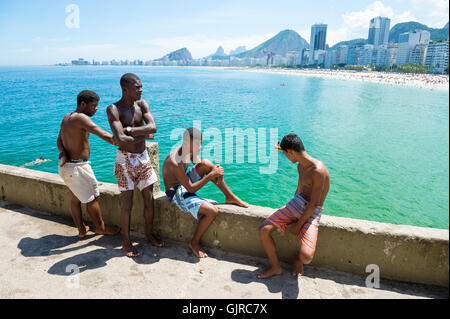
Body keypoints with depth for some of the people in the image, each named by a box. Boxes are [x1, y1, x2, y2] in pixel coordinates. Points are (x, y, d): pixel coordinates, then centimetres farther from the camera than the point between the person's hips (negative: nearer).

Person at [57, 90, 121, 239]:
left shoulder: (67, 117, 10)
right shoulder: (81, 118, -20)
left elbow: (59, 140, 9)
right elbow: (104, 135, -27)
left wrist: (62, 152, -11)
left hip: (65, 166, 9)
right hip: (77, 167, -9)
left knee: (75, 198, 20)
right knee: (92, 199, 8)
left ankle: (81, 230, 34)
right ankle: (101, 227, 26)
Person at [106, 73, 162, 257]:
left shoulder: (142, 104, 3)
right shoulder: (113, 109, -13)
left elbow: (153, 127, -13)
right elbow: (121, 140, -24)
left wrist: (129, 129, -20)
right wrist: (144, 135, -13)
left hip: (143, 158, 5)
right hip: (125, 160, -5)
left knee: (149, 200, 10)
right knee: (127, 204, 3)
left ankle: (149, 234, 31)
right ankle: (126, 242, 22)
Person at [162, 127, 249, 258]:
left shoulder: (189, 149, -6)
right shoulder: (175, 163, -31)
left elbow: (199, 165, 8)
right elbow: (191, 189, -28)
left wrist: (215, 170, -14)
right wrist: (211, 175, -25)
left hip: (186, 183, 8)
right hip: (177, 193, -8)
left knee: (205, 163, -13)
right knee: (212, 211, -23)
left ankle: (230, 197, -2)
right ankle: (194, 243, 1)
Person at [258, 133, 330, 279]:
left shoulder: (318, 171, -24)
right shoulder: (300, 166, 5)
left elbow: (313, 204, -21)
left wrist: (298, 226, -14)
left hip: (311, 212, -7)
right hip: (296, 203, 7)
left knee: (306, 257, -26)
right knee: (264, 229, -9)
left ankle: (298, 259, 13)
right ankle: (275, 267, 11)